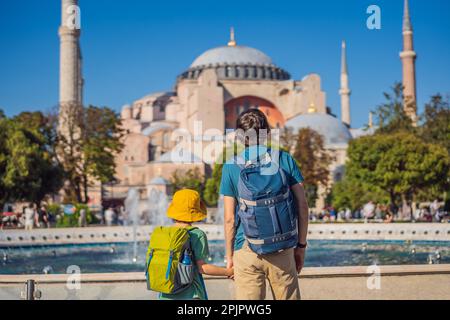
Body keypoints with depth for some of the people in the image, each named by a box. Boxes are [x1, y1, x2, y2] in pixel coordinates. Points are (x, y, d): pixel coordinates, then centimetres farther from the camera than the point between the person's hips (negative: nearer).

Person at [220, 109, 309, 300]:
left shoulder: (231, 167, 0)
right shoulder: (285, 159, 3)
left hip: (247, 251, -1)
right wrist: (301, 245, 10)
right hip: (282, 249, 1)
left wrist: (229, 256, 8)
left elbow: (230, 219, -1)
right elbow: (302, 206, 2)